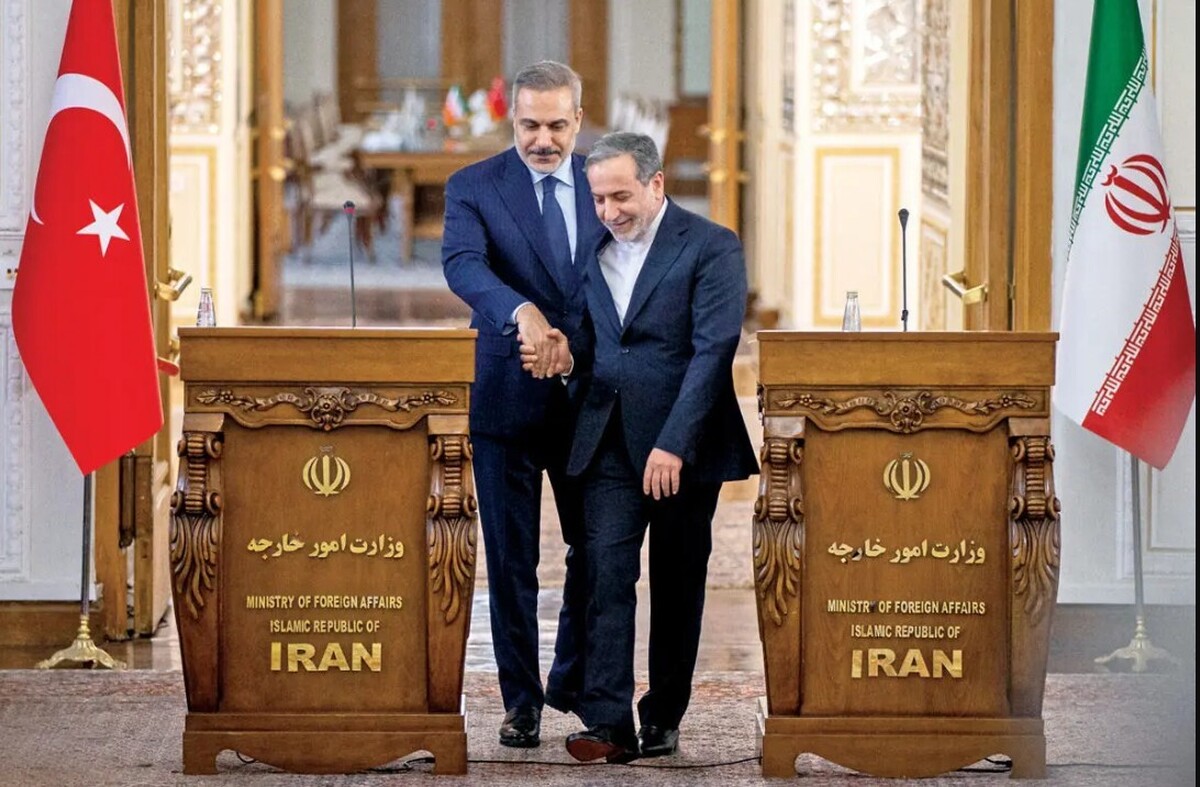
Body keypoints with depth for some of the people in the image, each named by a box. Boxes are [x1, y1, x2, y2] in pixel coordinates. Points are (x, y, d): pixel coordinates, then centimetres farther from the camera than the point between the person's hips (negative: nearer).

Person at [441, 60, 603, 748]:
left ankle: (575, 682, 29)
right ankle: (522, 699, 14)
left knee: (598, 549, 9)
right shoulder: (474, 187, -4)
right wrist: (523, 312, -40)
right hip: (509, 399, -2)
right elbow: (462, 265, -22)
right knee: (512, 561, 4)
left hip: (591, 399, 2)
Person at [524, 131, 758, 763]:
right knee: (607, 578, -8)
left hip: (682, 448, -4)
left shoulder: (710, 248, -6)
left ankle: (663, 719, 16)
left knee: (677, 587, 6)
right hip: (609, 443, 4)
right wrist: (568, 355, -6)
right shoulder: (592, 251, 12)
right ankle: (608, 724, -13)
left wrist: (675, 445, -21)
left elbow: (714, 350, -14)